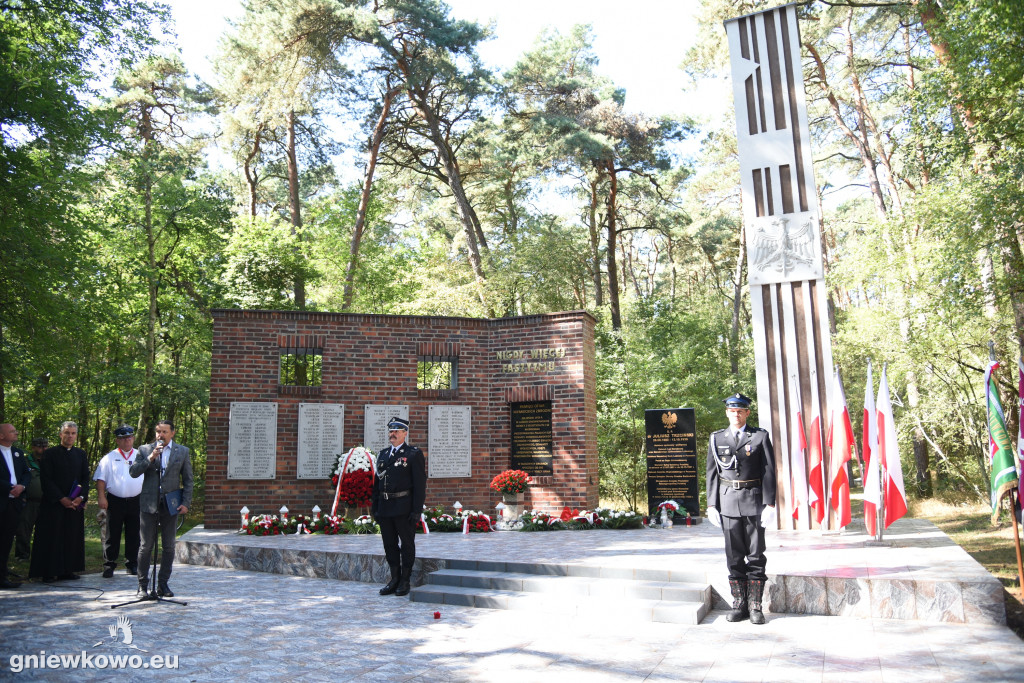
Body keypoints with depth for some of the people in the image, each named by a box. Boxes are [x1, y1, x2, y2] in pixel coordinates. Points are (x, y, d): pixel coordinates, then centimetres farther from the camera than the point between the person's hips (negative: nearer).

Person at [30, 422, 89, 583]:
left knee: (72, 538, 5)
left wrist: (81, 497, -7)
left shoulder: (81, 454, 11)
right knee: (52, 538, -1)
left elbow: (86, 478, 9)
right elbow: (46, 479, -6)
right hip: (53, 504, -4)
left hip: (75, 503, 4)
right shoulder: (50, 454, -1)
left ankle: (67, 571, 12)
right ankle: (49, 573, 7)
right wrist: (61, 498, -13)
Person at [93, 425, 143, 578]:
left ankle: (132, 565, 18)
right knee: (112, 535, 3)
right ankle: (109, 565, 12)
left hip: (136, 501, 1)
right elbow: (100, 479, 2)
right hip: (115, 501, -1)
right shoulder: (109, 458, 5)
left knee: (134, 535, 7)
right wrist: (101, 497, -8)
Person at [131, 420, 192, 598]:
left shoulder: (182, 452, 5)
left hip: (171, 504, 1)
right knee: (146, 545, 3)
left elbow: (188, 480, 6)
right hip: (149, 504, -1)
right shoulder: (145, 450, 5)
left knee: (169, 546, 5)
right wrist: (150, 458, -16)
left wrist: (186, 503, -1)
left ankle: (163, 584, 16)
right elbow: (133, 472, -4)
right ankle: (142, 585, 14)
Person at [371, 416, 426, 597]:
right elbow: (376, 482, 16)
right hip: (385, 508, 6)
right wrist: (374, 507, 10)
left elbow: (420, 484, -8)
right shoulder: (383, 454, 15)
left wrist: (417, 510, -14)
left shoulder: (414, 454, -3)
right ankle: (395, 579, 23)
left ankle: (405, 581, 13)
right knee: (389, 544, 11)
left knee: (407, 544, 3)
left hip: (404, 507, -6)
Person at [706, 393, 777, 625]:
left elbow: (769, 471, 1)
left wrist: (770, 504, -6)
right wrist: (711, 505, 4)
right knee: (734, 556, 6)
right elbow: (712, 473, 9)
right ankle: (739, 604, 15)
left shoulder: (760, 437, 4)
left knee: (756, 555, 2)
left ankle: (755, 606, 11)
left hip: (754, 501, -2)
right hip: (728, 503, 2)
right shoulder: (716, 438, 9)